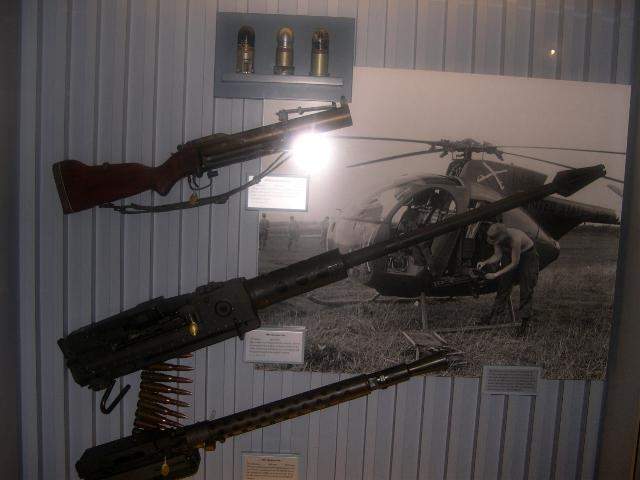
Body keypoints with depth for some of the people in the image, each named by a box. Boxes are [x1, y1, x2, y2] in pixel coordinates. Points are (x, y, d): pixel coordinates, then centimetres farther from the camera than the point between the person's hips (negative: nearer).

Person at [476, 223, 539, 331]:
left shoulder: (514, 239, -41)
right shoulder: (498, 237, -24)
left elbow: (514, 263, -31)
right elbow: (497, 256, -13)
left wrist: (496, 274, -30)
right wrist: (485, 263, -30)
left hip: (527, 255, -6)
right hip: (510, 254, 6)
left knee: (526, 289, -5)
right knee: (503, 285, 6)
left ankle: (525, 319, 6)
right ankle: (495, 315, 14)